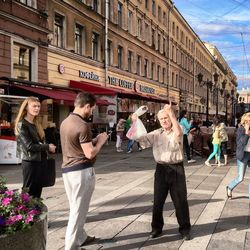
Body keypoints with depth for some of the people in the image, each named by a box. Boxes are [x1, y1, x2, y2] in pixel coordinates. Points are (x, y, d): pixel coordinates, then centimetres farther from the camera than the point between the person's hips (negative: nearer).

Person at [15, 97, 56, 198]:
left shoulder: (36, 124, 13)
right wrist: (47, 147, -12)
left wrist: (48, 146, -3)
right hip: (30, 162, -8)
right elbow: (29, 146, -19)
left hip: (40, 161, 8)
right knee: (29, 192, 0)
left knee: (37, 191, 15)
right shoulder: (22, 125, -14)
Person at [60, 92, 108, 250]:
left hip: (67, 170, 9)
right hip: (82, 171, -9)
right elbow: (90, 153, -20)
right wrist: (100, 141, -3)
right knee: (79, 210, 2)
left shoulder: (65, 122, 10)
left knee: (76, 208, 19)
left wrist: (94, 140, 15)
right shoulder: (82, 125, -19)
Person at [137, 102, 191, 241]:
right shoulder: (156, 133, 8)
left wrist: (171, 112, -30)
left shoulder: (177, 132, -4)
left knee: (180, 200, 6)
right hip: (161, 169, 4)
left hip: (176, 169, -3)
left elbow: (178, 133, -29)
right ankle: (156, 227, 26)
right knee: (158, 200, 11)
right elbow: (140, 138, 6)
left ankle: (185, 228, 21)